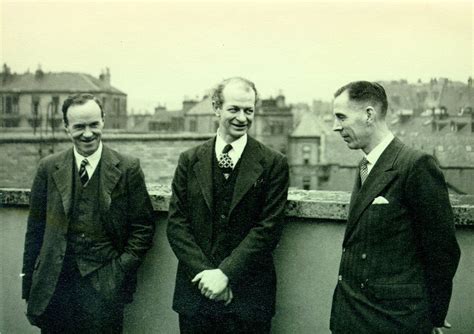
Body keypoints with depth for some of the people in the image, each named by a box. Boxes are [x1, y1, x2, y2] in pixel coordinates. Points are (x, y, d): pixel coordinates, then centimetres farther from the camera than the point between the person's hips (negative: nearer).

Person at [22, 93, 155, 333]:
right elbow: (35, 230, 7)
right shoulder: (49, 168, 4)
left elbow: (143, 227, 1)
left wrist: (121, 270, -8)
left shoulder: (128, 169, -2)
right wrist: (29, 286, 6)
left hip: (104, 287, -2)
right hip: (53, 285, 2)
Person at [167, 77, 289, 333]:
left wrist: (226, 272, -15)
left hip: (249, 294, -2)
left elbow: (269, 228, -9)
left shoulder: (273, 164, -4)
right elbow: (176, 223, 0)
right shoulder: (190, 160, 3)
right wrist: (204, 273, -11)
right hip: (195, 290, 2)